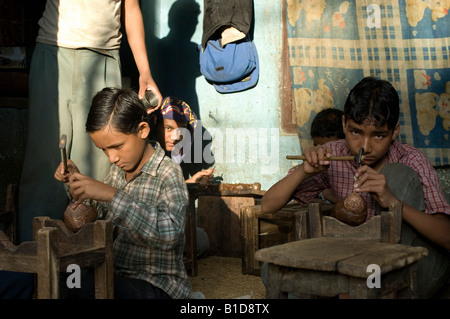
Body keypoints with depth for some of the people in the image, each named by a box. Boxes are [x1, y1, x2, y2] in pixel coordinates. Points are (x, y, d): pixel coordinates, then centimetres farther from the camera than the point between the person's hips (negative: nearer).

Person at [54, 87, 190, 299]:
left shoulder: (168, 174, -17)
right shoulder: (119, 169, 5)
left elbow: (170, 233, -34)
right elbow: (99, 216, 19)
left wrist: (112, 194, -36)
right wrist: (76, 181, 2)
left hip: (156, 286, -7)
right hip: (117, 276, 7)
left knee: (73, 290, -25)